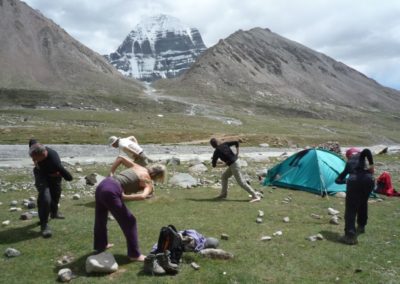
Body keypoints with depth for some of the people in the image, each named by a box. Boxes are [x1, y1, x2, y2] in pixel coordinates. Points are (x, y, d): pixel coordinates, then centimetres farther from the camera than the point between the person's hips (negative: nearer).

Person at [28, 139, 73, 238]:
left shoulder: (54, 162, -47)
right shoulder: (37, 150, -34)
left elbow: (69, 178, -41)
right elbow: (32, 141, -6)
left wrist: (57, 174, -24)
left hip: (53, 175, -1)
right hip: (41, 173, 1)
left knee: (55, 195, 23)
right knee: (45, 197, -20)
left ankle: (54, 212, 55)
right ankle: (44, 224, -6)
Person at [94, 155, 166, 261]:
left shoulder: (137, 167, 20)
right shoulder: (149, 183, 2)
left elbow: (120, 158, 22)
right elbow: (143, 196, -19)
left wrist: (111, 173, 18)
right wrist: (124, 197, -11)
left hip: (102, 185, 8)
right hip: (111, 192, -8)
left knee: (100, 218, 27)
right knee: (129, 222, 7)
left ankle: (100, 245, 49)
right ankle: (134, 254, 16)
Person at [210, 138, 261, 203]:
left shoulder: (217, 151, -12)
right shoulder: (225, 144, 5)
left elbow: (213, 165, -9)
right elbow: (236, 142, 2)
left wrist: (213, 161, 15)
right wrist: (237, 153, 5)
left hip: (233, 165, -9)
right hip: (236, 161, 9)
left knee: (241, 182, -5)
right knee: (224, 176, 21)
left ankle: (255, 196, -4)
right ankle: (223, 194, 29)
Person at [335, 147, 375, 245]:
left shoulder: (348, 163, 29)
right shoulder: (360, 156, 23)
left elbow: (338, 180, 29)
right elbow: (367, 151, -4)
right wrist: (371, 164, -2)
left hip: (354, 182, -1)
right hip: (368, 180, 1)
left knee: (350, 209, -1)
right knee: (363, 203, 26)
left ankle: (350, 235, -13)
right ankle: (361, 226, 42)